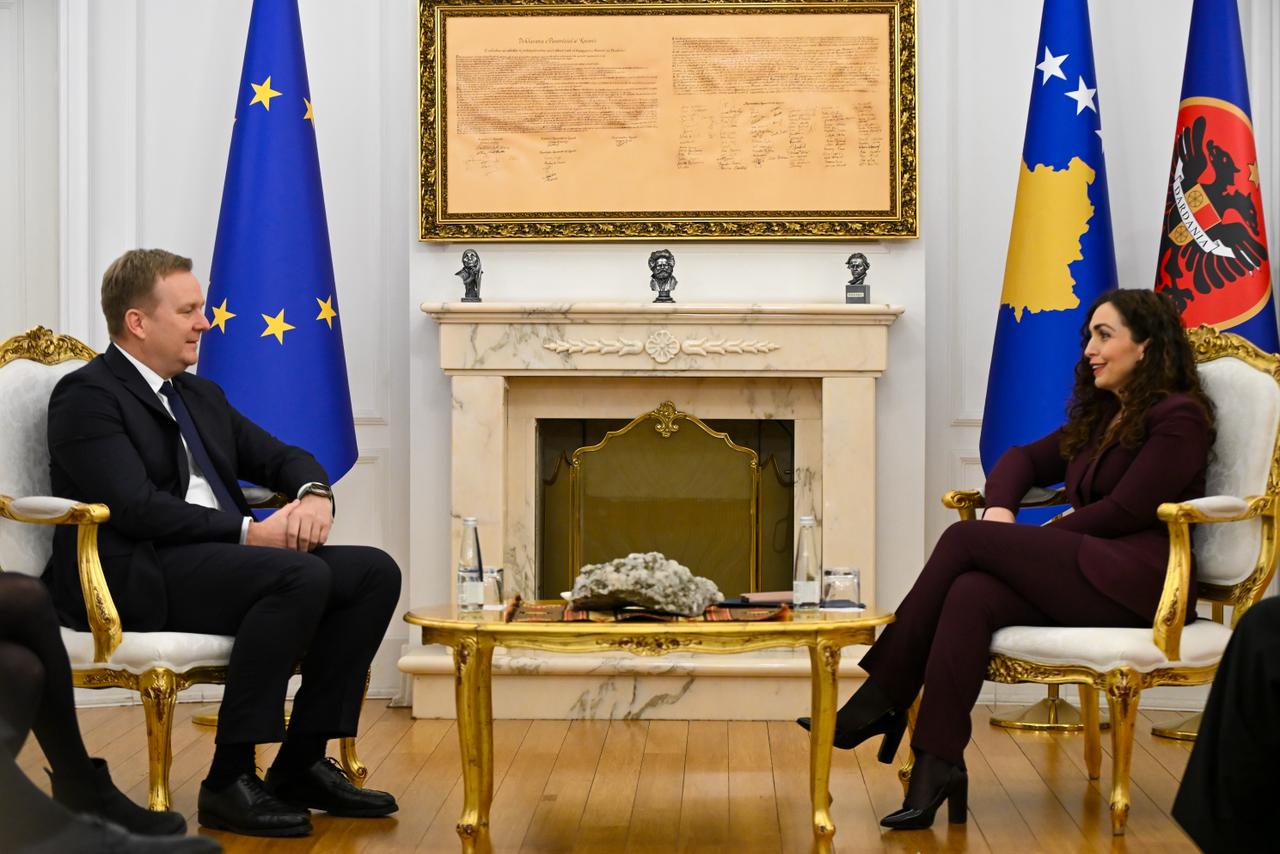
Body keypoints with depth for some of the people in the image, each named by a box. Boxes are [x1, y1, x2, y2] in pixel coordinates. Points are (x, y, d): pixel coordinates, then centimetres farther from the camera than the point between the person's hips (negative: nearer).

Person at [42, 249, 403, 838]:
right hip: (134, 576, -9)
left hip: (220, 562, 9)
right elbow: (136, 508, -17)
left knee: (375, 573, -8)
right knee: (302, 577, -31)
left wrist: (314, 494, -3)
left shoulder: (202, 396, 23)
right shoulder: (87, 395, -5)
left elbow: (282, 457, 21)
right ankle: (229, 782, -24)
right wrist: (248, 532, -20)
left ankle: (302, 763, -4)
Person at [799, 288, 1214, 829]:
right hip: (1087, 572, 7)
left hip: (1138, 582, -7)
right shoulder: (1101, 416, 25)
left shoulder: (1179, 418, -2)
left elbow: (1124, 511, -11)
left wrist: (1028, 542, -6)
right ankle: (937, 768, -36)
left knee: (965, 540, -20)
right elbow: (1025, 459, 24)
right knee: (972, 594, -26)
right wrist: (1000, 512, 1)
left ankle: (880, 700, -17)